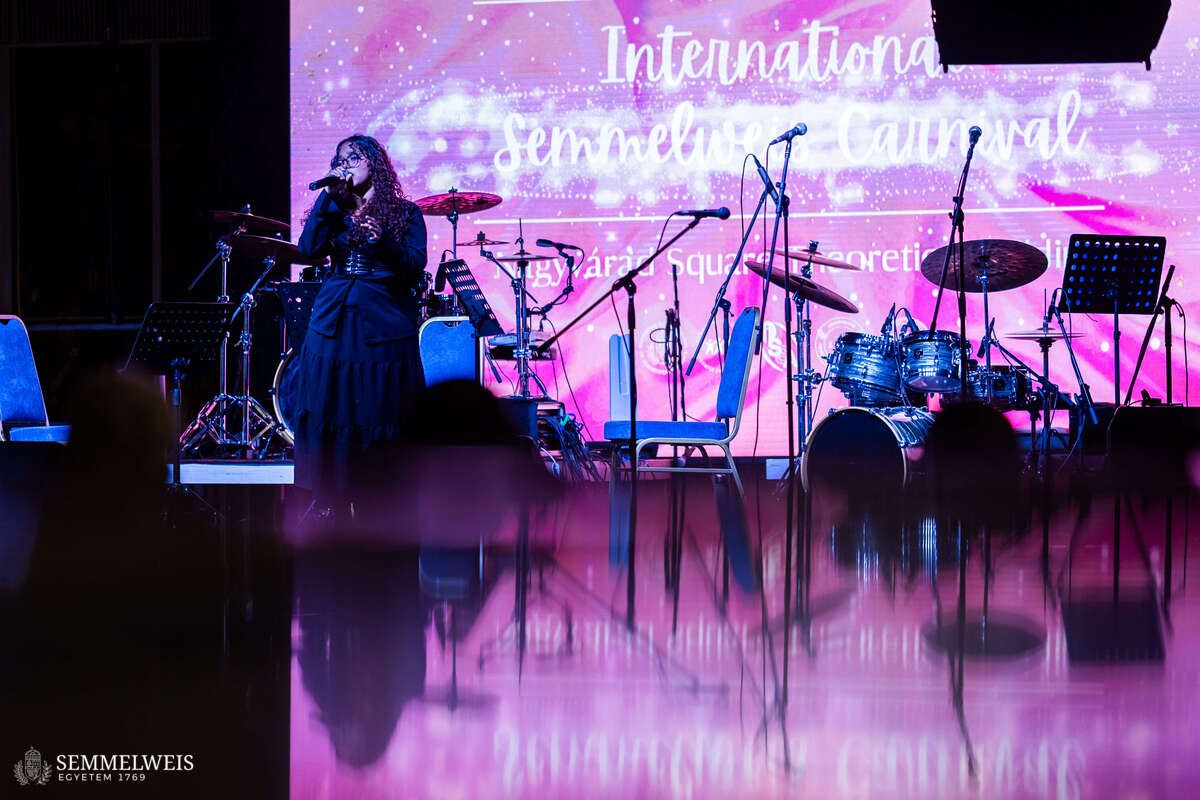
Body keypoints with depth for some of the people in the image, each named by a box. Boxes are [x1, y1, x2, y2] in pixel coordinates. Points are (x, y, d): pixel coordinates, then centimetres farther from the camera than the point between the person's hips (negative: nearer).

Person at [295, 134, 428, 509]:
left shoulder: (404, 213, 3)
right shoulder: (334, 211, 13)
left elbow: (415, 267, -8)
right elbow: (308, 248, -5)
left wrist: (384, 241, -25)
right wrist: (330, 196, -7)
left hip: (383, 326, -3)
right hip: (332, 324, 4)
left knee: (380, 419, -3)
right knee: (327, 415, 2)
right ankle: (331, 502, 9)